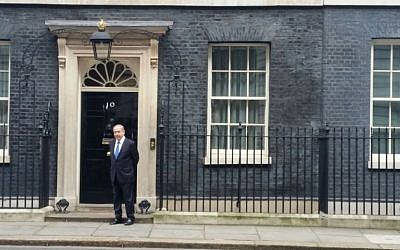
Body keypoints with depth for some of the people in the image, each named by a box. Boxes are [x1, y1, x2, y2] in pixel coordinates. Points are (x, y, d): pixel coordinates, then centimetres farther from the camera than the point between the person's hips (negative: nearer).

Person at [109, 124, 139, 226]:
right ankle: (118, 217, 21)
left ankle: (130, 218, 9)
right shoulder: (111, 143, 9)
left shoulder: (130, 143, -9)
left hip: (126, 175, -6)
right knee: (116, 198, 11)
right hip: (114, 175, 6)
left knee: (128, 198, 0)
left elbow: (136, 158, 0)